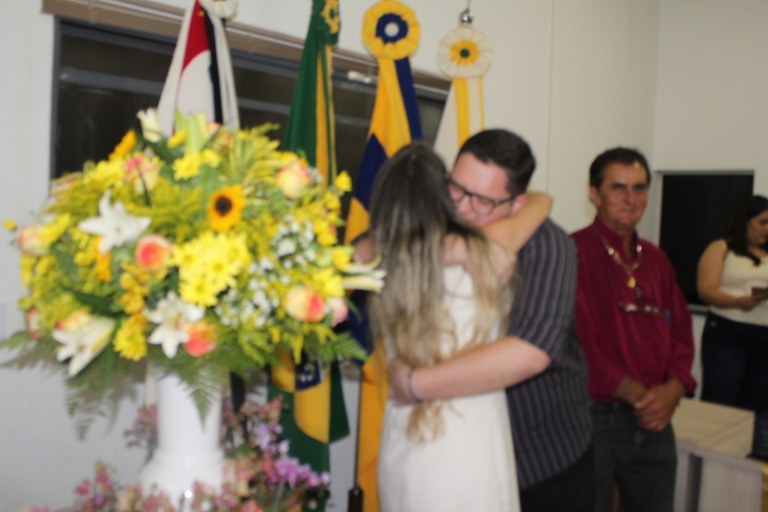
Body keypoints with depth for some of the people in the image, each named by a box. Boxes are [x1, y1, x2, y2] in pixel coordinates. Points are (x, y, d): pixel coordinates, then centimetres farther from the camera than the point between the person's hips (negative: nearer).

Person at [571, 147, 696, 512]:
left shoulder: (655, 259, 12)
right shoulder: (575, 252, -12)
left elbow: (681, 330, 11)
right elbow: (578, 341, -18)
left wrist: (673, 389, -6)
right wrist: (635, 393, -17)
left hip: (655, 421, 7)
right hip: (593, 418, -7)